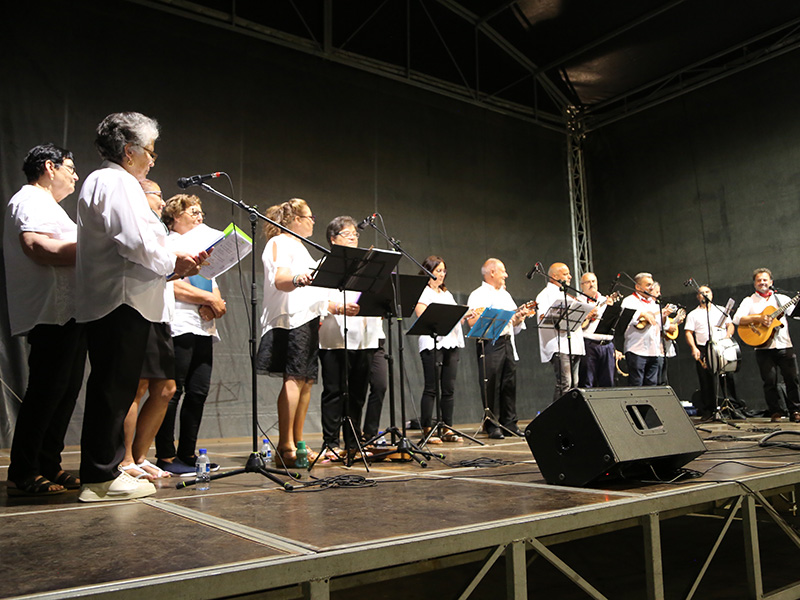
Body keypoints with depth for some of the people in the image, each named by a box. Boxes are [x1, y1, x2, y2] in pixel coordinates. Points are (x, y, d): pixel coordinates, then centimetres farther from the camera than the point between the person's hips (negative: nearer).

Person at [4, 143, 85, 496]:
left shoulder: (44, 204, 29)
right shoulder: (30, 200, -5)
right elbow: (36, 246, -22)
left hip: (67, 313, 11)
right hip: (51, 312, -11)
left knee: (65, 390, 10)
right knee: (46, 392, -10)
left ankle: (48, 469, 17)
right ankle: (23, 476, -4)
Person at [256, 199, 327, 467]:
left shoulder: (299, 246, 28)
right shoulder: (279, 243, -2)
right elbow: (279, 280, -18)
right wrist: (297, 279, -39)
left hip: (308, 320, 10)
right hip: (291, 320, -9)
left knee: (307, 381, 5)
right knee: (294, 379, -15)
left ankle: (298, 444, 9)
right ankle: (285, 447, -15)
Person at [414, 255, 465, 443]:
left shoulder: (447, 294, 24)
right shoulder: (422, 293, 1)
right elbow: (423, 318, -11)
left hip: (451, 343, 7)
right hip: (432, 343, -7)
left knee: (449, 388, 5)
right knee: (431, 388, -6)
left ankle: (447, 429, 10)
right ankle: (427, 430, -1)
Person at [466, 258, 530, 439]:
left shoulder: (505, 294, 21)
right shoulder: (478, 295, -3)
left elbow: (513, 322, 22)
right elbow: (472, 322, -14)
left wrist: (518, 319, 0)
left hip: (507, 341, 7)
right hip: (489, 344, -7)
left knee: (509, 383, 7)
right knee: (491, 386, -4)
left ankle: (509, 422, 14)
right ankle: (491, 426, 4)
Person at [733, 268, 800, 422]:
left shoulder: (782, 298, 15)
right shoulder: (749, 301, 7)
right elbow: (737, 319, -7)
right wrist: (758, 318, -18)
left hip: (785, 346, 2)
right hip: (764, 347, -2)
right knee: (770, 382, -1)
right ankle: (775, 412, 9)